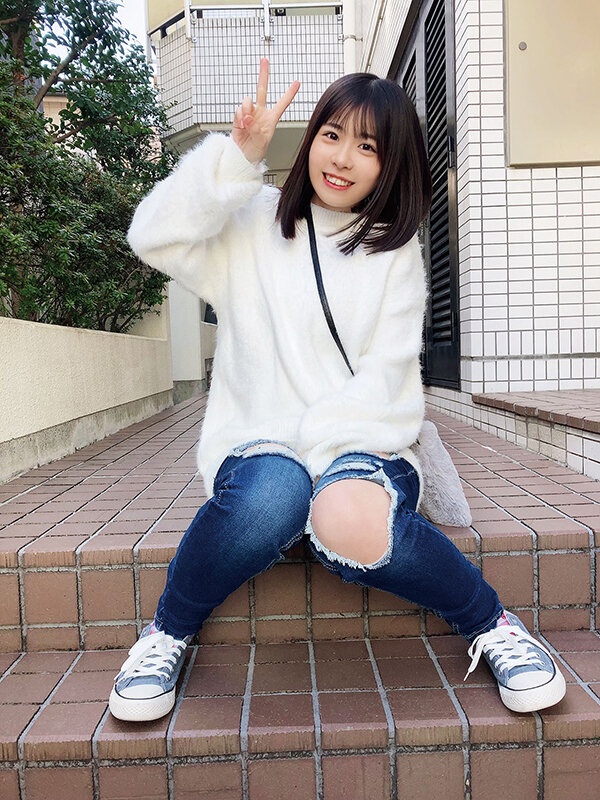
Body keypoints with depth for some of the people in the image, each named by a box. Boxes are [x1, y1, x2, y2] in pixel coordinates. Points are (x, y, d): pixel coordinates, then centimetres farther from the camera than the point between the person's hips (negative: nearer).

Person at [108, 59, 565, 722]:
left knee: (352, 526, -34)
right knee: (271, 495, -35)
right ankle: (167, 634, -8)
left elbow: (383, 376, -2)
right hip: (259, 446, 1)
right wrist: (239, 154, -7)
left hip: (361, 443, 0)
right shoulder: (256, 223, 12)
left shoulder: (395, 249, 9)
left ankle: (490, 624, -6)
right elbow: (156, 238, -4)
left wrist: (319, 450, -16)